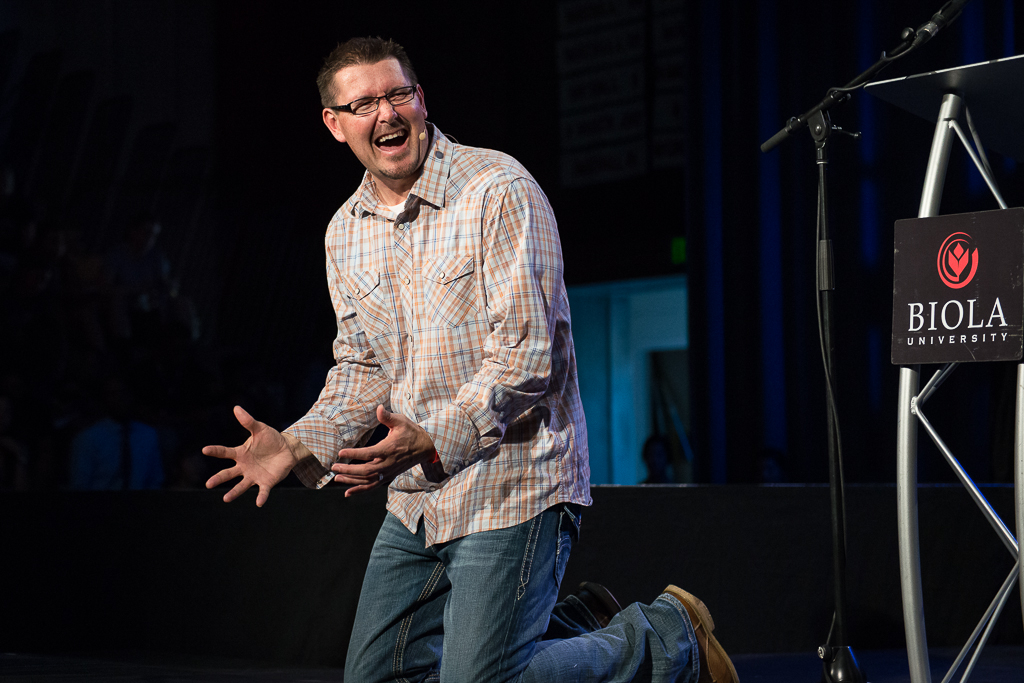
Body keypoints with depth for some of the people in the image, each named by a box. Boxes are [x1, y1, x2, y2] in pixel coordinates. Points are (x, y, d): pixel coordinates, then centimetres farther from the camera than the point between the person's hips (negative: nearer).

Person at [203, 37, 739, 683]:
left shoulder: (500, 191, -14)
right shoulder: (345, 233, 9)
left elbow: (527, 354, -19)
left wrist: (432, 441, -27)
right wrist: (301, 446, -1)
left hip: (511, 489, -8)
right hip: (416, 503, 8)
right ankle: (575, 627, 25)